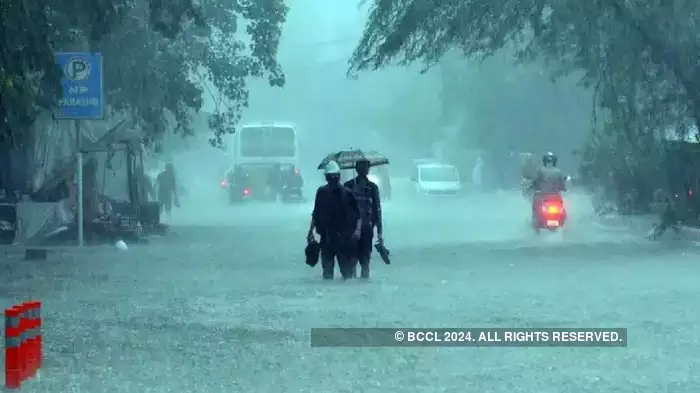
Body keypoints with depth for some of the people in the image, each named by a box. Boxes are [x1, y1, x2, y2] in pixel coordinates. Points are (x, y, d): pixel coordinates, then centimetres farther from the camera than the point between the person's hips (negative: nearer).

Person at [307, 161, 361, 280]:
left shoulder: (347, 193, -3)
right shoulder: (321, 192, 7)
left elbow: (358, 213, -2)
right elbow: (315, 214, 15)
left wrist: (357, 230, -15)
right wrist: (311, 231, 12)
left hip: (344, 237, -3)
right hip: (326, 236, 3)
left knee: (346, 269, -4)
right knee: (327, 268, 7)